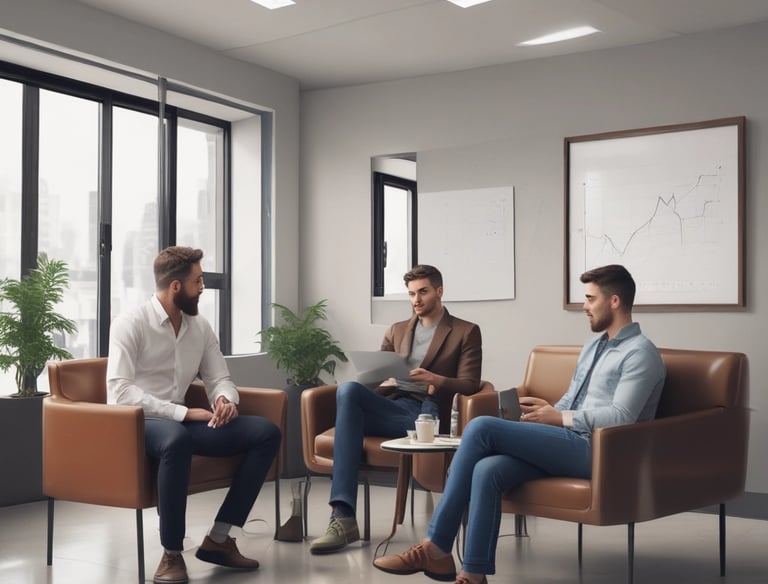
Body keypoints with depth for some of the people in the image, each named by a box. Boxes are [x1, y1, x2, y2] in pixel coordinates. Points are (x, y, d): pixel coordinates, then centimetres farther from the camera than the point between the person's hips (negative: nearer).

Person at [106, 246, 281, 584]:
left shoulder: (201, 327, 9)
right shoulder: (130, 324, -10)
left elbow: (219, 378, 12)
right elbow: (119, 392, -20)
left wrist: (225, 399, -14)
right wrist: (182, 412, -26)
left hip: (180, 423, 7)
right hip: (135, 425, -7)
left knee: (266, 433, -9)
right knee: (176, 438, -43)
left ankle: (218, 539, -8)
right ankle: (172, 553, -25)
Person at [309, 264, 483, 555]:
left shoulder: (466, 332, 13)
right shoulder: (396, 331, 27)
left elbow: (469, 385, 2)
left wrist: (436, 380, -18)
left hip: (425, 413, -4)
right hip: (391, 407, 4)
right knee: (348, 388, -32)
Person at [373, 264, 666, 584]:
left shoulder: (640, 353, -4)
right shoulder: (593, 346, 23)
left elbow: (621, 417, -16)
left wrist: (559, 418, -10)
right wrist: (546, 411, 3)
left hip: (594, 450, -8)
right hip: (566, 443, 8)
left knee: (482, 427, -20)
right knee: (487, 470, -23)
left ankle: (436, 546, -15)